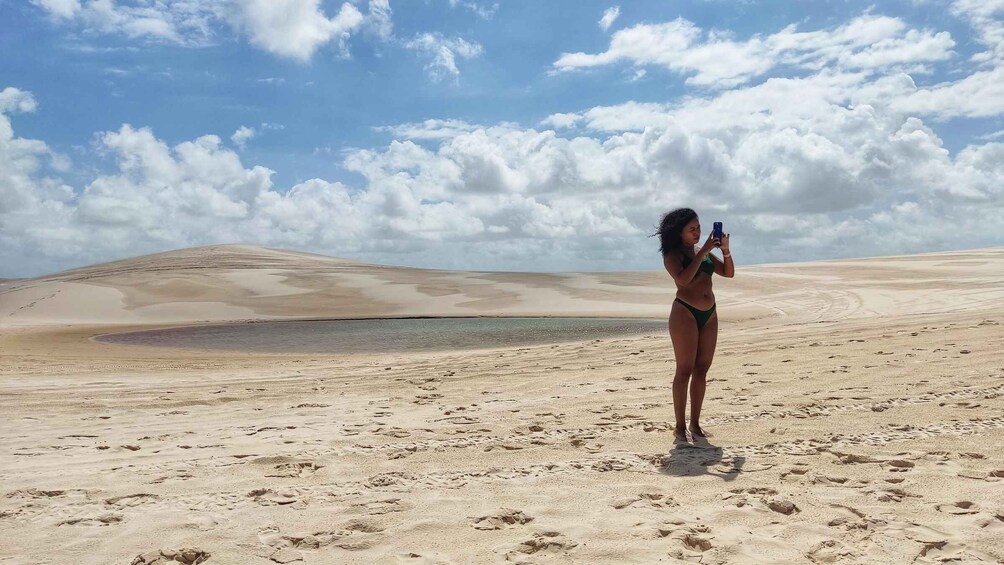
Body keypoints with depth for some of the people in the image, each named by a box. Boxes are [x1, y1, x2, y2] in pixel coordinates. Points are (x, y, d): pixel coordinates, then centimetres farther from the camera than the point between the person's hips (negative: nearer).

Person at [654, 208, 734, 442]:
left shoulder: (704, 252, 14)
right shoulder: (672, 255, -4)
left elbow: (729, 273, 13)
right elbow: (683, 278, -22)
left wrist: (725, 250, -3)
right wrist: (703, 252, -19)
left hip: (709, 315, 6)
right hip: (685, 313, -6)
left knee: (701, 370, 6)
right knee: (684, 371, -5)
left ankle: (695, 424, 13)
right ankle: (680, 426, 1)